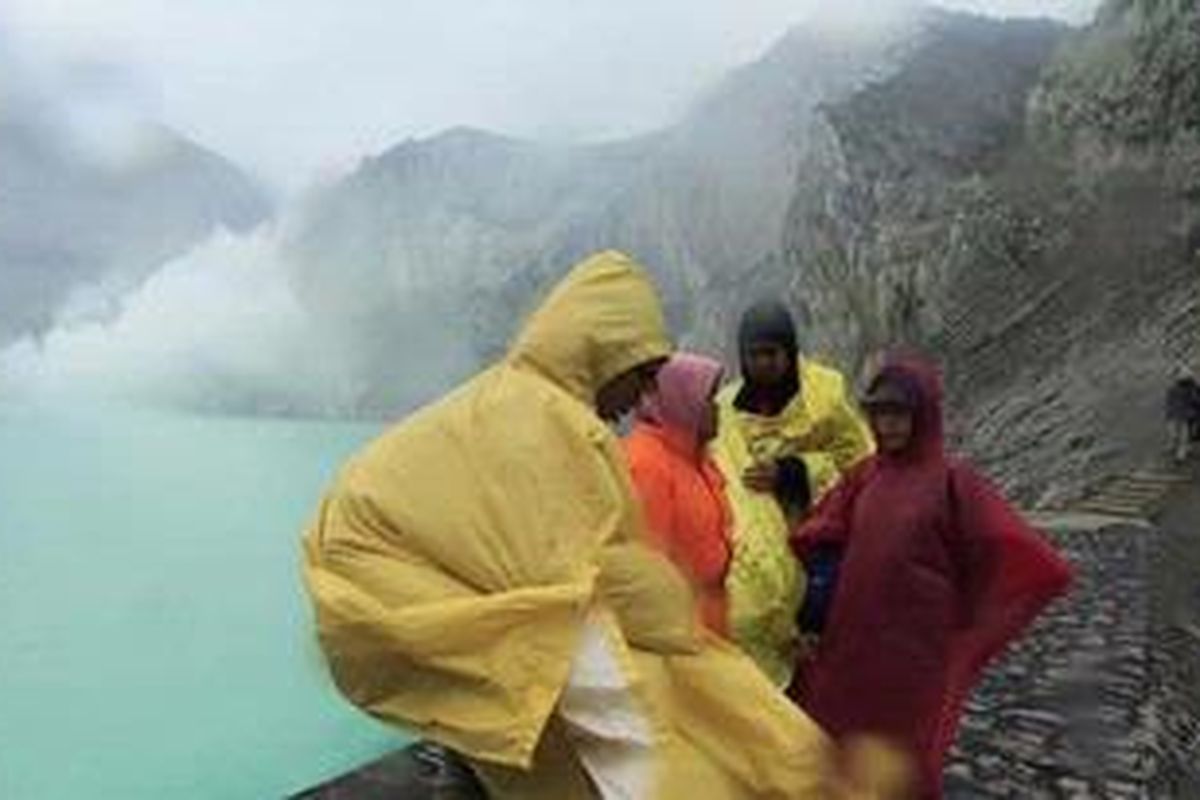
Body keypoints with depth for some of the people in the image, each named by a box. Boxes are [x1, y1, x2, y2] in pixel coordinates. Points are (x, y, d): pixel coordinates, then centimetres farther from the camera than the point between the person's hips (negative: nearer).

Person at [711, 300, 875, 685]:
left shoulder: (824, 397, -4)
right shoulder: (727, 407, 4)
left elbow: (859, 462, -3)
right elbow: (713, 475, 9)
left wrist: (794, 473, -13)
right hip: (752, 545, 2)